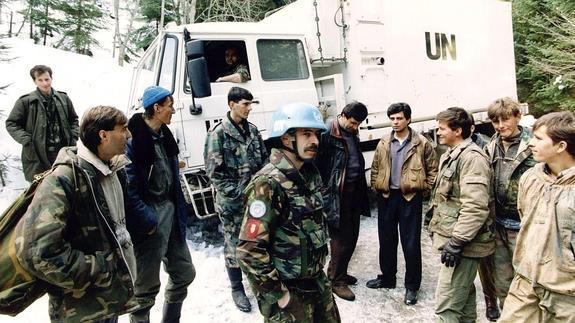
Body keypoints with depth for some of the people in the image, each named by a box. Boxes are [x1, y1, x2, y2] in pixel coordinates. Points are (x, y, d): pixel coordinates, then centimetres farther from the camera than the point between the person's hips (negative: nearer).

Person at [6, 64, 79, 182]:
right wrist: (27, 141, -12)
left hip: (64, 152, 3)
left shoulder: (63, 99, 6)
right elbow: (11, 124, 0)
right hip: (38, 155, -3)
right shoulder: (26, 101, -5)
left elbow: (74, 120, 16)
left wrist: (73, 138, 3)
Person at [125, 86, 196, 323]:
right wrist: (147, 221, -17)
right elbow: (128, 187, -21)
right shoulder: (133, 139, -17)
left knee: (184, 272, 18)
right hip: (150, 219, -8)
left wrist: (179, 210, 11)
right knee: (147, 285, 5)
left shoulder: (164, 135, 10)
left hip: (170, 211, 9)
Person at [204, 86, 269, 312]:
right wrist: (237, 192, -17)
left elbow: (264, 159, 12)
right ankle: (237, 289, 24)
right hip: (232, 202, -5)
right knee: (234, 245, 7)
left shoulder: (252, 130, 7)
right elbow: (214, 171, -14)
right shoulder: (219, 133, -11)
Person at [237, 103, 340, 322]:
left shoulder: (310, 173, 2)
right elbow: (249, 251, -25)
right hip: (289, 293, -7)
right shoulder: (268, 183, -22)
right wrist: (278, 294, -18)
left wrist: (319, 267, 14)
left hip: (318, 282, 8)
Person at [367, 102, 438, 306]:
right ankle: (387, 277, 32)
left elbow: (433, 169, 1)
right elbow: (375, 168, 14)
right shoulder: (383, 144, 6)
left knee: (411, 243, 3)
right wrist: (376, 187, 4)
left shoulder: (422, 143, -5)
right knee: (386, 240, 14)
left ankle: (412, 286, 19)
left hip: (410, 197, -4)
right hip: (386, 197, 4)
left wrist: (424, 188, -4)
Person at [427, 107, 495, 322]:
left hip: (462, 242, -10)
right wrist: (436, 227, 20)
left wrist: (456, 242, -24)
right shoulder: (450, 156, 15)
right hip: (454, 238, 10)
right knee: (463, 292, 22)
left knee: (446, 304, -6)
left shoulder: (471, 157, -18)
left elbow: (475, 206, -26)